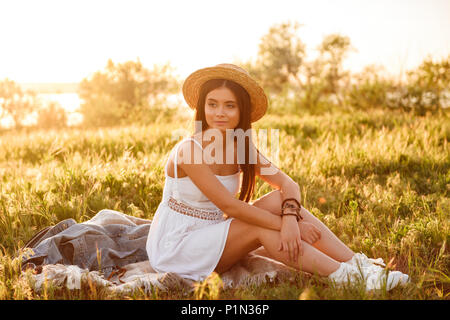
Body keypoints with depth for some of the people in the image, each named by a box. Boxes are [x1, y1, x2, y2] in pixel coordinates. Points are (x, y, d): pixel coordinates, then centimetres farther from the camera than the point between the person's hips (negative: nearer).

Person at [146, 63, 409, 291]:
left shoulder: (241, 147, 1)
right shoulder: (190, 150, -21)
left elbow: (288, 184, -9)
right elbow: (229, 205, -25)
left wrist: (290, 218, -29)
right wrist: (283, 224, -25)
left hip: (211, 234, 6)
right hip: (174, 246, -6)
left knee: (281, 200, -13)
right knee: (261, 229, -26)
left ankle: (358, 264, -17)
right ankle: (347, 278, -24)